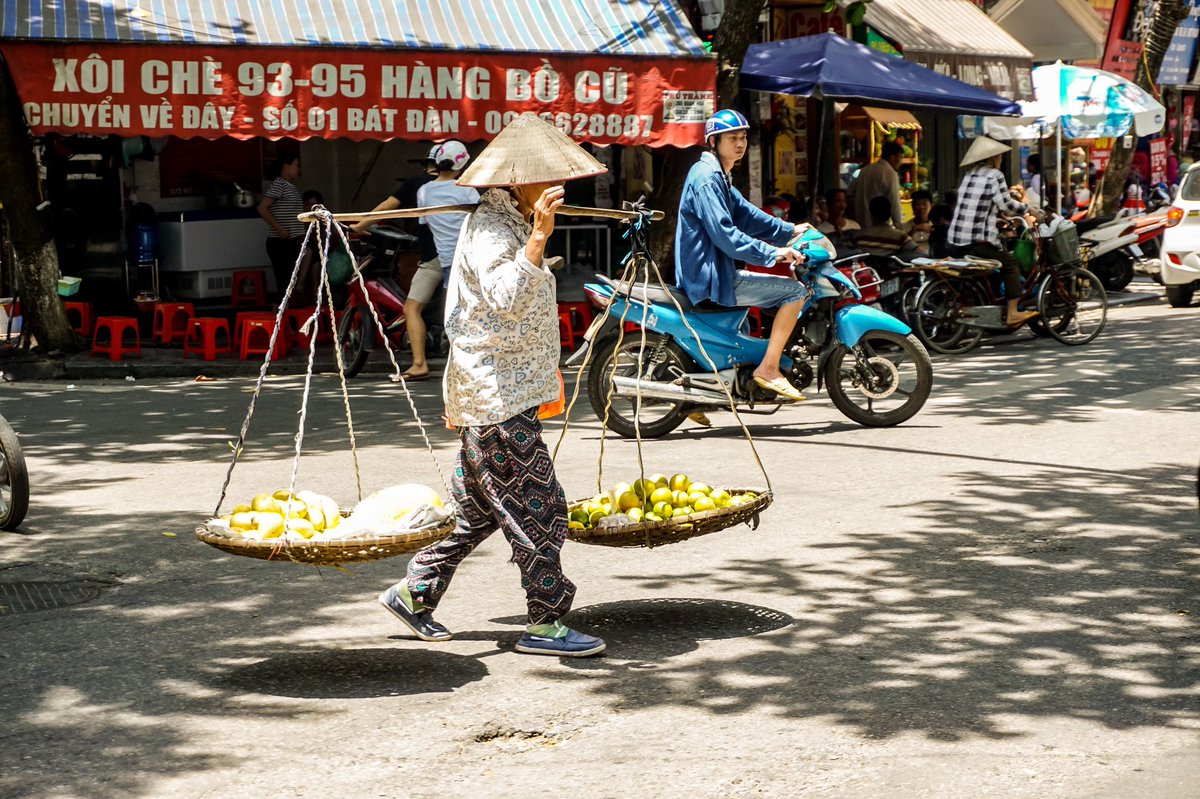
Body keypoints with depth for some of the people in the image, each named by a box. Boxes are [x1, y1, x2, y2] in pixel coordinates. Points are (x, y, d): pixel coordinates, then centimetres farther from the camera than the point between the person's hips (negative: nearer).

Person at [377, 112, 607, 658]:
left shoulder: (510, 224, 17)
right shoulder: (489, 230, -16)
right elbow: (504, 296, -34)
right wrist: (538, 237, -40)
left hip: (500, 393, 11)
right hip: (497, 397, -11)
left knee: (477, 506, 16)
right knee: (537, 507, -7)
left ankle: (413, 593, 24)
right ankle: (545, 624, -1)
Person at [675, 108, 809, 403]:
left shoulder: (719, 176, 17)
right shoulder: (706, 178, -16)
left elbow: (745, 214, 25)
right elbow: (724, 234, -25)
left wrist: (789, 231, 19)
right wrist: (773, 253, -27)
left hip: (708, 275, 11)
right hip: (711, 279, -11)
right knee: (795, 290, -12)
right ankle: (768, 369, -11)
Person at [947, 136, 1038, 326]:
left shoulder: (969, 175, 16)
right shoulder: (994, 175, -5)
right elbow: (1005, 204, -10)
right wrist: (1027, 208, 5)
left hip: (954, 242, 7)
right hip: (978, 242, -7)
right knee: (1011, 264, 8)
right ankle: (1012, 314, 3)